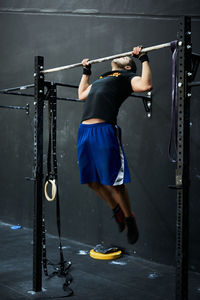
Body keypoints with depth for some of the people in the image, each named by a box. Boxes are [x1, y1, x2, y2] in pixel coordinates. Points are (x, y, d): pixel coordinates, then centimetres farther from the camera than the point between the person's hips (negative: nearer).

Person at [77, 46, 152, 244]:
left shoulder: (127, 77, 11)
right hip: (85, 131, 7)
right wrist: (86, 71, 46)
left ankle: (129, 218, 17)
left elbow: (145, 85, -10)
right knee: (92, 182, 11)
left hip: (105, 130, -7)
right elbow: (82, 95, 43)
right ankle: (116, 209, 32)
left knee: (113, 183, -3)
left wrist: (144, 60, 0)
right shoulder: (102, 78, 31)